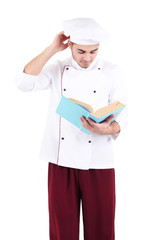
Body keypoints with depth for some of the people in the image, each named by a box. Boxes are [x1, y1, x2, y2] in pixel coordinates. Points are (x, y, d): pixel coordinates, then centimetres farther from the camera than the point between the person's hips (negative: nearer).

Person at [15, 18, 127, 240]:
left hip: (98, 163, -1)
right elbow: (24, 82, -12)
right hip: (62, 160, 1)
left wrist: (106, 129, -24)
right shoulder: (57, 69, 5)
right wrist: (52, 49, -11)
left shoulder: (112, 73, 1)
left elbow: (121, 118, -2)